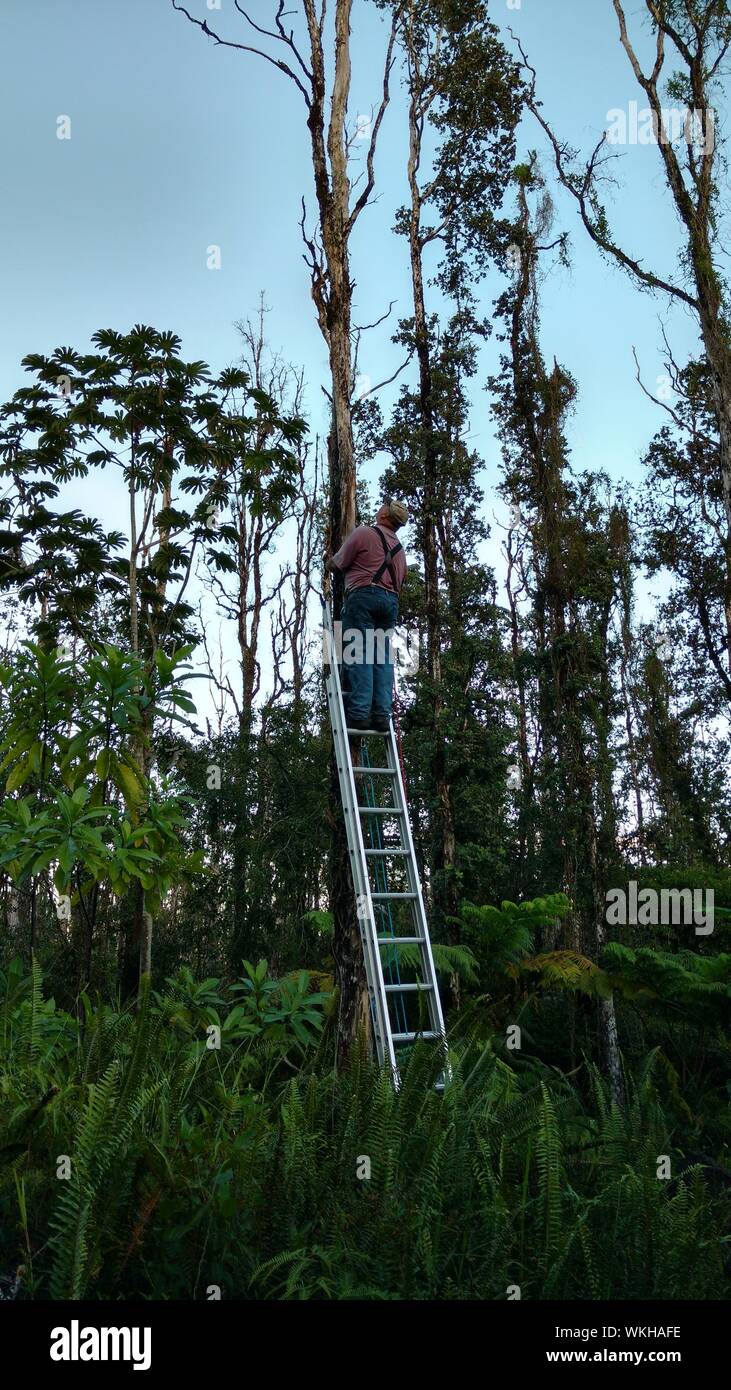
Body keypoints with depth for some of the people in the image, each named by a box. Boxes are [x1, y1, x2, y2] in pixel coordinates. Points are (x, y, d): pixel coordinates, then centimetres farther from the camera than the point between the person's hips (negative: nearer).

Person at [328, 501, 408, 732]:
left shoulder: (363, 533, 2)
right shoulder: (399, 549, 25)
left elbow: (338, 563, 7)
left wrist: (329, 564, 28)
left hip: (364, 595, -6)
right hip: (391, 601, 7)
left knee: (358, 654, -10)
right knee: (383, 659, 2)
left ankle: (359, 713, -18)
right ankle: (382, 716, -5)